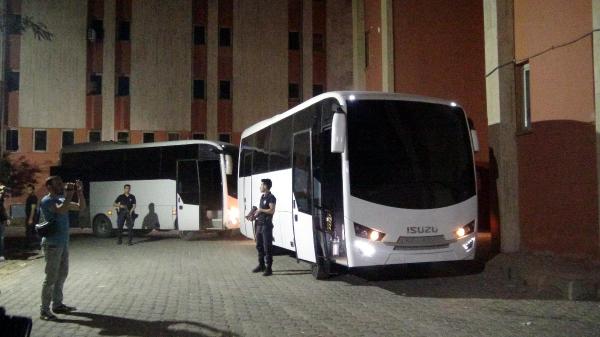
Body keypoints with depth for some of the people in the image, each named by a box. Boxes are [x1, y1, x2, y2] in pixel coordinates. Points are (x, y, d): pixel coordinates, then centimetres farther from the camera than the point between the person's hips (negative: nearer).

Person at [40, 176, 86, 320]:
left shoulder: (62, 199, 12)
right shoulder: (47, 201, -13)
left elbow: (81, 207, 10)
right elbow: (61, 210, -32)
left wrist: (79, 192, -3)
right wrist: (69, 194, -27)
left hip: (63, 243, 9)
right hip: (52, 244, -9)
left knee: (62, 275, 15)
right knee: (51, 277, -6)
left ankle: (57, 304, 25)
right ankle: (44, 310, 2)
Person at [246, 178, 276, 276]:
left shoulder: (271, 197, -11)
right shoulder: (262, 197, 16)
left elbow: (272, 211, -21)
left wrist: (261, 210, -14)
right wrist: (254, 215, 10)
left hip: (267, 225, -9)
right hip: (259, 224, 9)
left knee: (267, 247, -6)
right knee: (259, 246, 15)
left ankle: (268, 268, -1)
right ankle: (261, 265, 26)